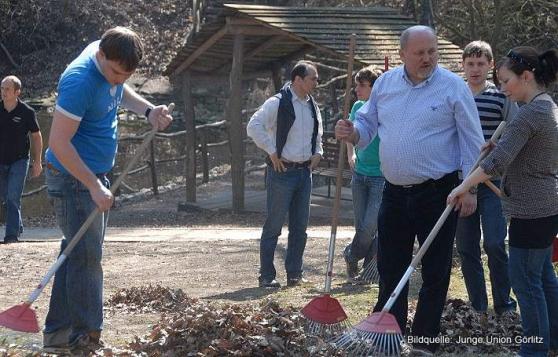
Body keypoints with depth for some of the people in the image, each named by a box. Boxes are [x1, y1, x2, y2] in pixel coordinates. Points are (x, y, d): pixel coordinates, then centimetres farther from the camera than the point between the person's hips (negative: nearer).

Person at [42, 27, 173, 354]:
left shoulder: (111, 61, 0)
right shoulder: (81, 80, -27)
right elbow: (59, 143, -26)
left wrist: (149, 110, 6)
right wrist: (95, 187, -24)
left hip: (96, 174, 9)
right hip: (73, 178, -9)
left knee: (77, 253, 11)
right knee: (86, 257, -7)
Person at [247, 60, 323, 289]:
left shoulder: (312, 106, 12)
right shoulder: (278, 103, -12)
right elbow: (254, 126, -17)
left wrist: (317, 152, 13)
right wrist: (272, 152, -16)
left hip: (305, 171, 7)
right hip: (283, 171, -7)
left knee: (300, 226, 9)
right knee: (273, 226, -2)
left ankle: (294, 273, 18)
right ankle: (267, 276, 4)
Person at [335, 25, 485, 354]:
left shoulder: (454, 87, -8)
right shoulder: (385, 83, 5)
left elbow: (472, 140, -6)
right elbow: (368, 124, 15)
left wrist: (470, 187, -10)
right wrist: (352, 133, -8)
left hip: (437, 192, -4)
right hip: (395, 192, 4)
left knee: (436, 272, 3)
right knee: (390, 268, 12)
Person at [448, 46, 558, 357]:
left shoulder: (531, 113, -20)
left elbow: (496, 162, -24)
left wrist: (463, 187, -16)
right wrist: (498, 144, 9)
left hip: (531, 210, -10)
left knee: (525, 278, -2)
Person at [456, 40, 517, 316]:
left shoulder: (503, 98, 0)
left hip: (493, 182, -3)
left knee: (494, 243, -13)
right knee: (466, 247, 5)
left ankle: (504, 304, 4)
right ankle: (477, 307, 17)